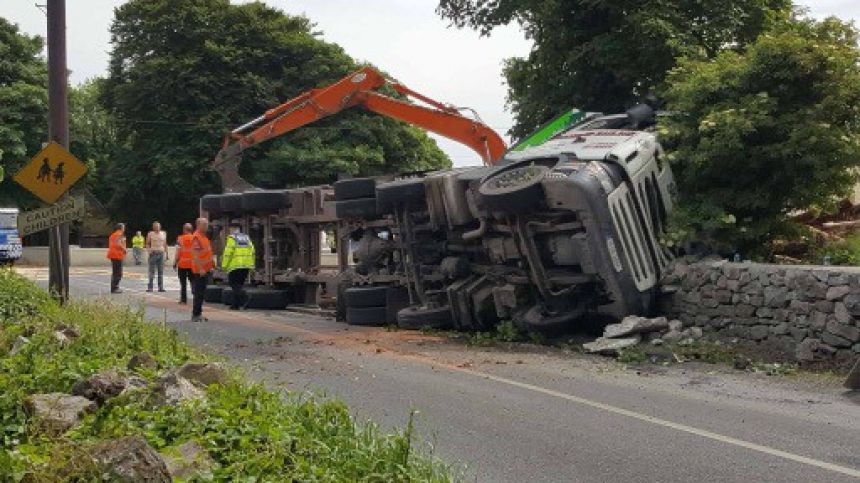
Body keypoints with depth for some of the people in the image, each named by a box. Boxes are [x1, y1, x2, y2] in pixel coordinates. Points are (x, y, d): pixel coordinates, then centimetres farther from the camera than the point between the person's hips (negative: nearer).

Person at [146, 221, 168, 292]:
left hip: (161, 254, 3)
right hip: (153, 254, -3)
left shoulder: (163, 234, 10)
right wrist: (148, 250, -11)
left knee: (161, 271, 4)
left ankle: (161, 287, 6)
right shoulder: (150, 234, 1)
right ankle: (150, 287, 0)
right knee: (152, 271, -2)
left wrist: (165, 253, 10)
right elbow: (147, 244, 5)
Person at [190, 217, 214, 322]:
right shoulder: (196, 237, -15)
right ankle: (195, 315, -2)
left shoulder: (204, 236, 16)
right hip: (199, 270, -10)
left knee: (201, 293, 14)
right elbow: (195, 255, -22)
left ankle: (198, 313, 21)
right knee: (198, 293, -6)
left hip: (205, 269, 10)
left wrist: (211, 264, 23)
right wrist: (200, 268, -27)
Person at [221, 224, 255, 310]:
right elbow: (252, 252, 12)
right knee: (239, 283, 13)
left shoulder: (232, 238, -3)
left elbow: (228, 252, -11)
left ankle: (243, 296, -21)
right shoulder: (246, 238, 15)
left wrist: (224, 265, -6)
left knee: (233, 283, 3)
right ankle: (236, 304, 12)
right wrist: (251, 265, 15)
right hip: (246, 265, 6)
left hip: (235, 265, -6)